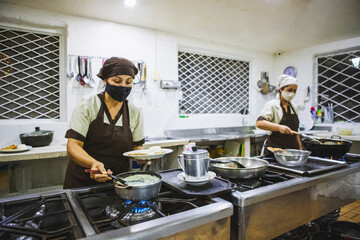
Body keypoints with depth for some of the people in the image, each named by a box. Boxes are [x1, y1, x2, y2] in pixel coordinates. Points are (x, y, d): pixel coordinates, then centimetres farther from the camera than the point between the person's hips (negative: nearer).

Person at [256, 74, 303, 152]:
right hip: (275, 149, -6)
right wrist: (279, 127, -36)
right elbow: (259, 123, -24)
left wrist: (300, 148, 17)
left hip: (292, 149, 6)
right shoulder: (272, 105, -8)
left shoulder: (293, 107, 13)